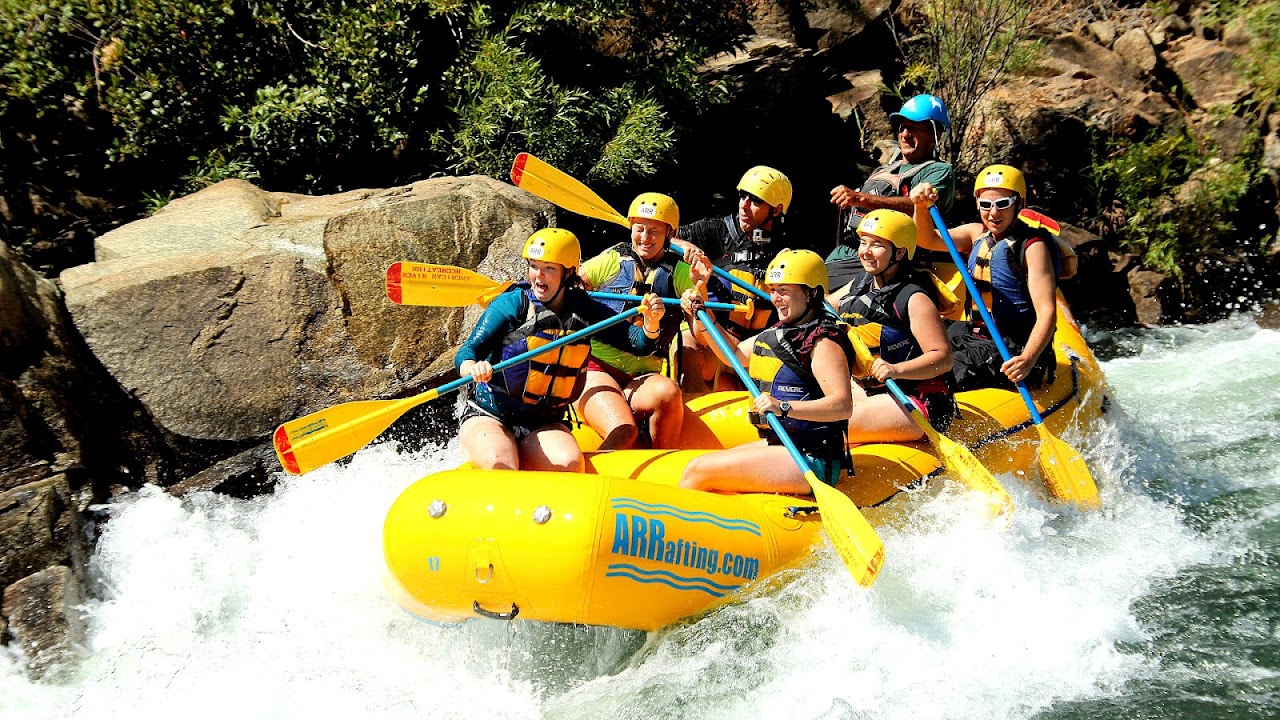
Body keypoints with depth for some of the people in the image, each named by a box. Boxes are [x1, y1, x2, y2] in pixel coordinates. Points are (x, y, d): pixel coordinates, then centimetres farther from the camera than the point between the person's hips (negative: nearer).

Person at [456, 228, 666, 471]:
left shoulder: (583, 311, 5)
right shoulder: (511, 305, -6)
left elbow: (639, 343, 3)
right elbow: (466, 353, -11)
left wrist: (650, 323, -19)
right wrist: (474, 368, -34)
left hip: (544, 425, 3)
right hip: (489, 418, -3)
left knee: (569, 464, -27)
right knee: (500, 466, -33)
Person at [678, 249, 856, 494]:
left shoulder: (823, 342, -15)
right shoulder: (780, 333, 15)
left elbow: (843, 405, -26)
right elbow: (733, 355, 30)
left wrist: (784, 407, -35)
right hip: (776, 446, 10)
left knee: (697, 470, -12)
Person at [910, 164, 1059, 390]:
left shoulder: (1032, 246, -13)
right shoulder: (978, 234, 10)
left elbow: (1047, 313, -21)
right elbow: (928, 240, 5)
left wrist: (1028, 360, -37)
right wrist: (922, 208, -17)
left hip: (1012, 354, -8)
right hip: (974, 338, 8)